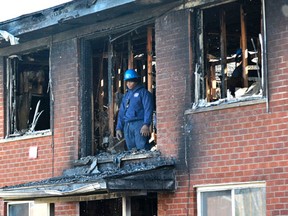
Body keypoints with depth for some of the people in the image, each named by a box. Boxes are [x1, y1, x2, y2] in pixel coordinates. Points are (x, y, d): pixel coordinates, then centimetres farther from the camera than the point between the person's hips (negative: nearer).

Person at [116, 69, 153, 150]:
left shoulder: (143, 92, 3)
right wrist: (119, 128, 14)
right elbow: (121, 113, 23)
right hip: (127, 126, 7)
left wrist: (146, 125, -19)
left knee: (142, 149, -16)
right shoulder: (126, 96, 24)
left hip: (139, 124, -7)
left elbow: (148, 109, -8)